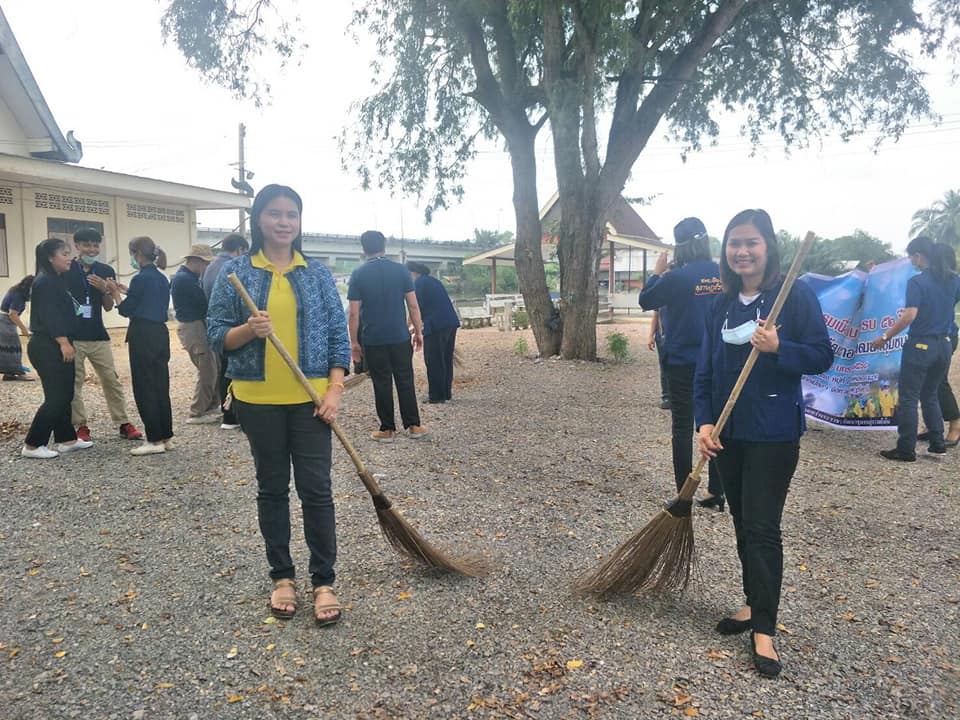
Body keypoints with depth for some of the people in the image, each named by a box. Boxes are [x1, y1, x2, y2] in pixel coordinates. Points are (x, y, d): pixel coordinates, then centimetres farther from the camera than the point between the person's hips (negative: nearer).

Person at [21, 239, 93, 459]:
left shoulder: (56, 281, 16)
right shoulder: (45, 282, -13)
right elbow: (48, 316, -21)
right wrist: (64, 342, -23)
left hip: (55, 346, 10)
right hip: (48, 347, -10)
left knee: (64, 395, 12)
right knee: (55, 397, -7)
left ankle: (65, 440, 19)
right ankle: (32, 445, 0)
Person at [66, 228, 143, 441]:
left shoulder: (106, 271, 5)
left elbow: (108, 307, 6)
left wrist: (104, 289, -14)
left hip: (98, 335, 2)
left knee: (112, 380, 5)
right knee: (74, 383, 2)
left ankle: (123, 424, 12)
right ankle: (81, 426, 13)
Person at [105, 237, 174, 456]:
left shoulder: (140, 279, -13)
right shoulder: (162, 279, 11)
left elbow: (125, 310, -7)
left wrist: (115, 292, 9)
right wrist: (126, 291, 21)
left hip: (143, 336, -8)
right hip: (161, 333, 8)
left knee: (144, 388, -1)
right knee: (161, 385, 11)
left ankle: (155, 440, 1)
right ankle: (166, 436, 16)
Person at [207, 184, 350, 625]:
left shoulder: (317, 274, 4)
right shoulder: (236, 272, 2)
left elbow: (338, 334, 2)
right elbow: (216, 334, 1)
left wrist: (334, 391, -7)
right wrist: (248, 330, -21)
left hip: (309, 398, 0)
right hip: (259, 400, 0)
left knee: (316, 488, 1)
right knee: (272, 488, 11)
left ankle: (323, 582, 12)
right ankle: (282, 577, 25)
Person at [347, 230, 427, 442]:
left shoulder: (358, 275, -3)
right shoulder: (400, 270, 0)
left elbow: (354, 313, -5)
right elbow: (413, 305, 0)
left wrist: (354, 342, 3)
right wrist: (418, 332, 10)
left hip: (373, 340, -1)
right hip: (400, 337, 1)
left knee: (382, 384, 7)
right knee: (405, 381, 10)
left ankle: (387, 429, 12)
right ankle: (413, 426, 14)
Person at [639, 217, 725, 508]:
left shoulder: (677, 277, -15)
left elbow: (646, 301, -2)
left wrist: (657, 271, 10)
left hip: (682, 363, -4)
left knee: (682, 429, 5)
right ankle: (716, 493, 21)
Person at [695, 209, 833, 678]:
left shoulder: (796, 296, -8)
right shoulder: (721, 306, 6)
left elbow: (822, 356, -8)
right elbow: (705, 371, 6)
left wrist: (777, 348, -25)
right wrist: (704, 421, -5)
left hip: (774, 433, -5)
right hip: (728, 432, 5)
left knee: (763, 528, -2)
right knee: (743, 524, 15)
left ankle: (763, 630, 9)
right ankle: (754, 604, 32)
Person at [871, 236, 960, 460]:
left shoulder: (917, 282, -14)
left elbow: (909, 315, -22)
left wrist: (885, 337, -16)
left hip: (920, 345, -7)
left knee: (908, 398, 1)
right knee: (930, 395, 21)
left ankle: (906, 450, 4)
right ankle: (937, 443, 22)